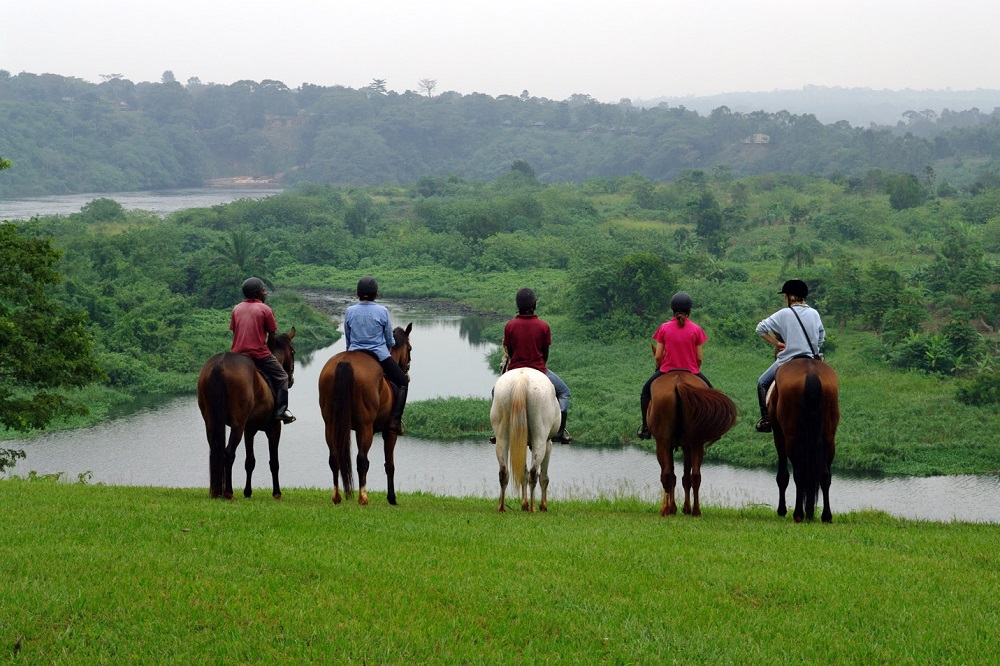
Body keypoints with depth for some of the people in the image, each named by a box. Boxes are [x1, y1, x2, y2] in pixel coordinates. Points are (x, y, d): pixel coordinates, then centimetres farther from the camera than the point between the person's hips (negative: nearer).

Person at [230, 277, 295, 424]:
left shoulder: (236, 309, 10)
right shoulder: (265, 309, -3)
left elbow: (234, 332, 12)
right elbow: (272, 336, -1)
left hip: (237, 352, 4)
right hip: (259, 353, -4)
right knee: (281, 377, 10)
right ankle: (281, 410, 0)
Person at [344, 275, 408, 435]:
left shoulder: (350, 312, -2)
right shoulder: (382, 311, -8)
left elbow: (347, 339, 7)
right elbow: (390, 341, 1)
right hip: (380, 355, -2)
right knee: (402, 382, 12)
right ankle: (395, 421, -2)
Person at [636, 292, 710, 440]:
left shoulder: (664, 328, -8)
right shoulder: (696, 329, -8)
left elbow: (658, 356, -5)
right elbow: (699, 358, -5)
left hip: (667, 370, 0)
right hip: (691, 371, 0)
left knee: (646, 391, 24)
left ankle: (645, 429, 21)